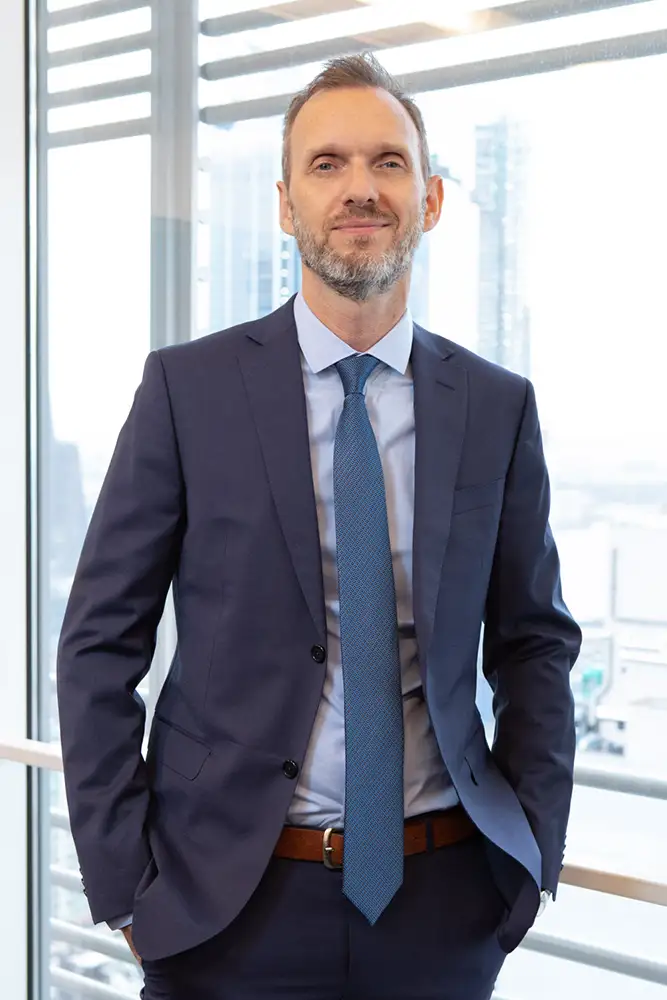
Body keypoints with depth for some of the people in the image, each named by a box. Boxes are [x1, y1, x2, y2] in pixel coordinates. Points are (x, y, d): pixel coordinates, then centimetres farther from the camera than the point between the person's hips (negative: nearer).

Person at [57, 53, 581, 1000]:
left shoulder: (499, 406, 1)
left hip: (444, 905, 2)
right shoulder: (188, 387, -5)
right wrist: (124, 884, -7)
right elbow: (100, 644, -4)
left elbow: (536, 641, 8)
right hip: (227, 898, -2)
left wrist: (532, 854, 1)